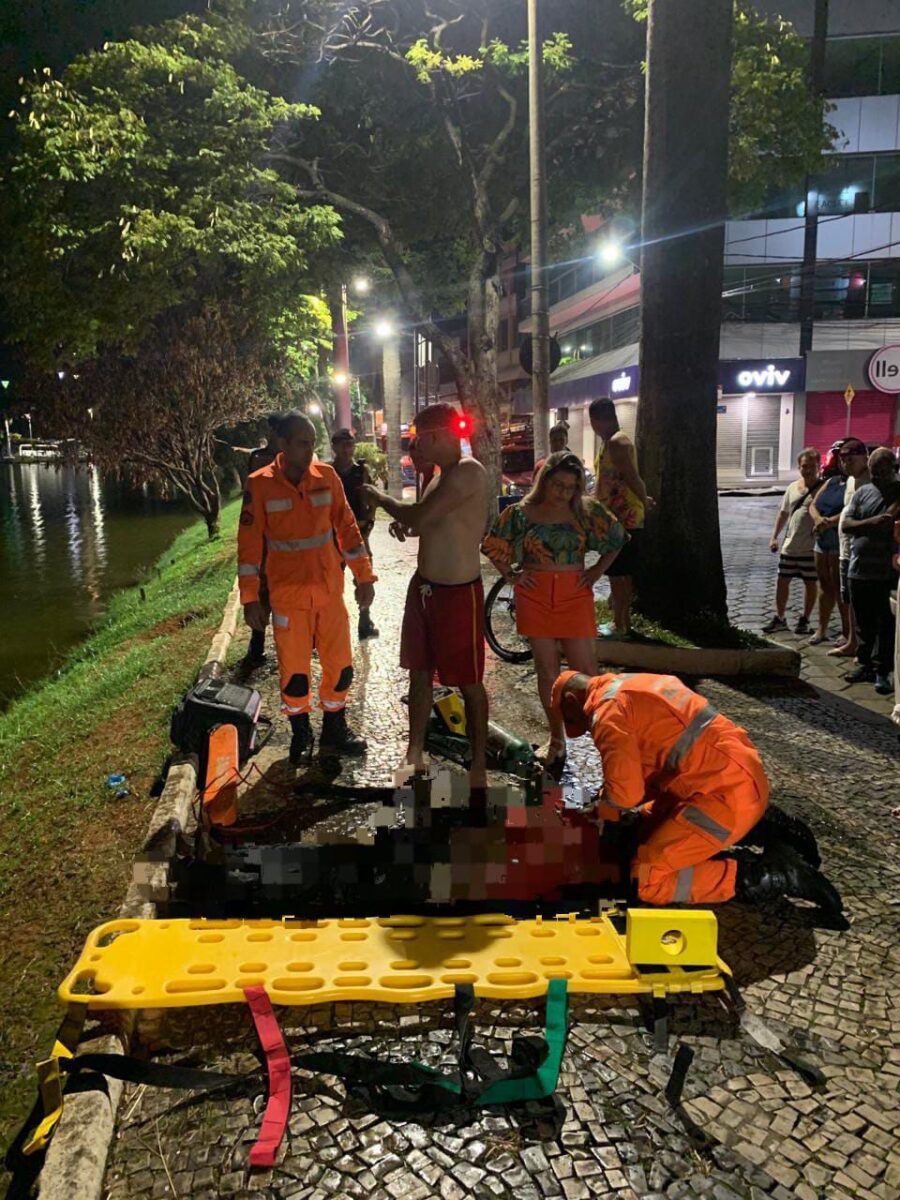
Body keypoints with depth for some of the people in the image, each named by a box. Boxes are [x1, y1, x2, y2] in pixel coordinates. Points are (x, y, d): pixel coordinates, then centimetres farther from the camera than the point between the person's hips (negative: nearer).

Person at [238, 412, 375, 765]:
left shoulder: (327, 476, -1)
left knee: (339, 665, 9)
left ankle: (334, 732, 29)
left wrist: (364, 576, 4)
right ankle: (301, 736, 27)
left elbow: (347, 527, 5)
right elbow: (249, 543, -6)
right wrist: (250, 598, -7)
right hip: (288, 594, -3)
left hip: (330, 590, 3)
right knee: (294, 671, 6)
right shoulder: (260, 485, -8)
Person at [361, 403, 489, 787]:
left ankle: (479, 765, 20)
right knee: (419, 671, 17)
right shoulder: (440, 478, 10)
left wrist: (381, 498, -8)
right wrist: (404, 520, 3)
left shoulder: (468, 472, -20)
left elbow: (419, 518, -25)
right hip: (424, 586, 9)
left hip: (459, 593, -9)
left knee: (468, 682, 5)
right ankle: (415, 752, 32)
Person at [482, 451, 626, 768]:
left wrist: (598, 570, 3)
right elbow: (492, 546, 10)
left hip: (574, 595, -1)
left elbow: (617, 538, 11)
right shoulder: (521, 513, -2)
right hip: (535, 596, 1)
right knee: (547, 671, 7)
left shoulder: (587, 511, -1)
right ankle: (557, 739, 20)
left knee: (585, 671, -3)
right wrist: (510, 575, 1)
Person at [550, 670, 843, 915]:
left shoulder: (608, 711, -10)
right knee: (649, 827, 24)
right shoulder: (629, 686, 19)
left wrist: (600, 812, 6)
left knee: (646, 881, -6)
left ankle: (772, 875, -5)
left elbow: (625, 792, -16)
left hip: (728, 795, -10)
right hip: (745, 776, 10)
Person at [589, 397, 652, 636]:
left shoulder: (617, 443, -17)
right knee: (622, 574, 15)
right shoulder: (609, 443, 16)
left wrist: (644, 502, -9)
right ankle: (623, 622, 24)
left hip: (622, 518, -10)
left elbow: (633, 479, -21)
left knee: (617, 574, -3)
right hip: (616, 518, 10)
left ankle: (620, 625, 4)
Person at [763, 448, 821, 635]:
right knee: (782, 581, 8)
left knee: (810, 583, 7)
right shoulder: (792, 488, 9)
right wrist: (774, 536, 12)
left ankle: (805, 620, 20)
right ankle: (779, 618, 20)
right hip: (790, 545, 5)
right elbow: (783, 514, 17)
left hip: (811, 547, -5)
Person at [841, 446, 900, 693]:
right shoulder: (863, 492, 9)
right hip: (860, 569, 4)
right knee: (863, 624, 12)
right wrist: (872, 523, -14)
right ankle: (865, 665, 23)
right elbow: (846, 524, 2)